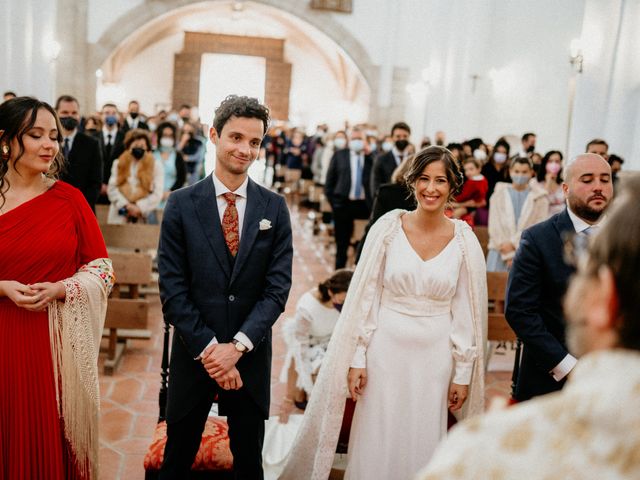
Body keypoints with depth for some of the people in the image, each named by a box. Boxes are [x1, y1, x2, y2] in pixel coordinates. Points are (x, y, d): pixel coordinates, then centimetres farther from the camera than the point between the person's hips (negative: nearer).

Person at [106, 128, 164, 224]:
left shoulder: (156, 166, 9)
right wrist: (125, 205, -10)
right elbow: (112, 189, 6)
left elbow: (157, 194, 0)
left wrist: (139, 207, -11)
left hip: (144, 218, -2)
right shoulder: (119, 164, 16)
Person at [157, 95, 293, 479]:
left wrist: (237, 345, -15)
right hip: (194, 352, -1)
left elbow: (278, 288, -6)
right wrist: (208, 348, -14)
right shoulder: (181, 204, -5)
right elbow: (172, 289, -7)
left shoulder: (274, 208, -2)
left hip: (251, 355, 1)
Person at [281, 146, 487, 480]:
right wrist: (357, 359, -4)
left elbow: (467, 311, 1)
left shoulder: (465, 240, -3)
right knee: (376, 443, 10)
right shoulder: (388, 226, -5)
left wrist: (463, 374, 3)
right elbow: (365, 296, -3)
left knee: (421, 444, 12)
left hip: (435, 358, 1)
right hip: (385, 351, 0)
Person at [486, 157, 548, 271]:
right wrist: (508, 253, -7)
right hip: (500, 251, 1)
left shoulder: (540, 198, 8)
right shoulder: (499, 194, 11)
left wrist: (513, 243, -11)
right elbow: (494, 225, 3)